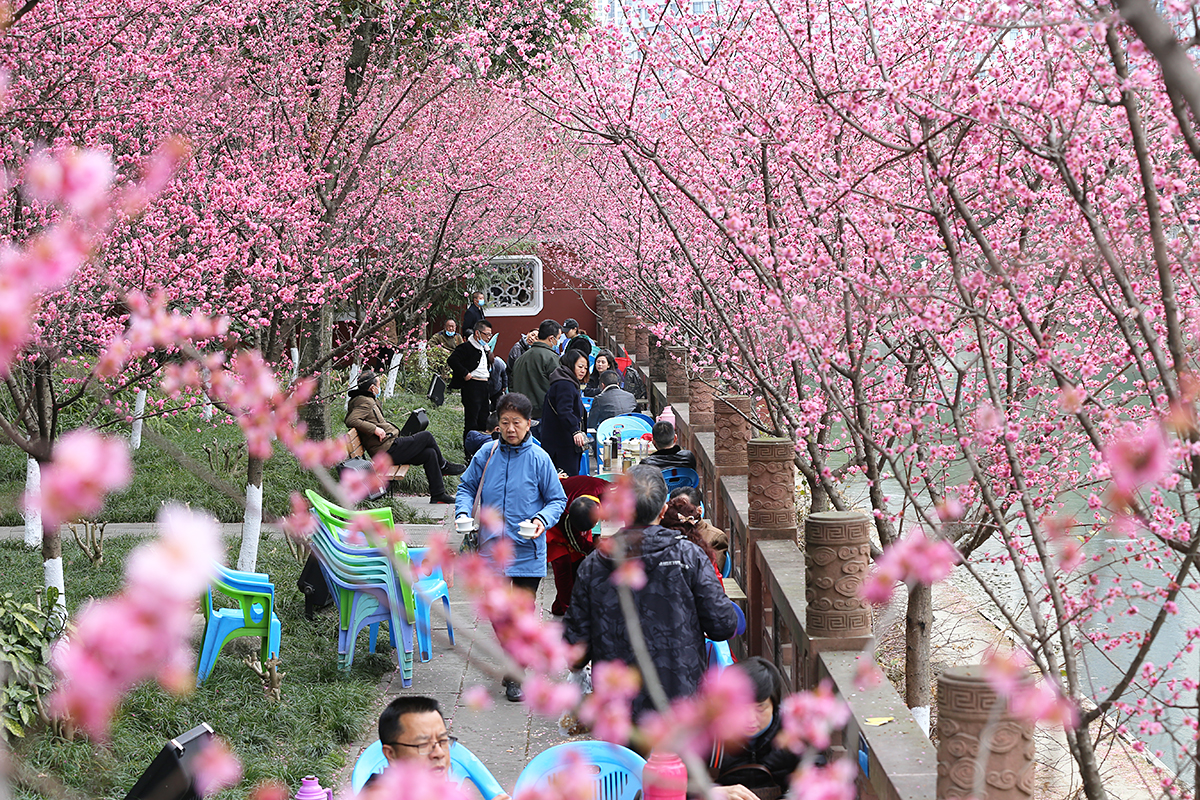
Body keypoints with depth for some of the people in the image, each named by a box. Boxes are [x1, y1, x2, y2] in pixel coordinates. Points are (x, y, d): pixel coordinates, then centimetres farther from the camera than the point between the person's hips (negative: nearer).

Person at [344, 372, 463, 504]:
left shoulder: (363, 400, 17)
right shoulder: (364, 402, -15)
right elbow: (351, 421, -28)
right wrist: (374, 429, -28)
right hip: (388, 450, -11)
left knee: (430, 453, 6)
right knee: (427, 436, -2)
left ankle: (438, 494, 8)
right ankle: (443, 466, 24)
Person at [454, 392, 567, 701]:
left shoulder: (539, 459, -6)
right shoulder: (486, 454, 0)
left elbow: (557, 500, 1)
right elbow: (467, 487, 12)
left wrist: (543, 520, -18)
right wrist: (463, 512, -7)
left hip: (527, 551, -3)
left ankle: (515, 675, 11)